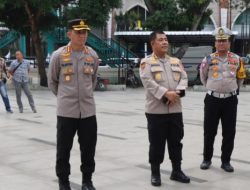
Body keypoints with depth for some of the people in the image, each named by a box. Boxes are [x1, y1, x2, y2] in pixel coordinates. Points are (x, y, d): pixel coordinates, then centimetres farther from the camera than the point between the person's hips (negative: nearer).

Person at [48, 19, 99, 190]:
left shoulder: (93, 55, 4)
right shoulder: (58, 55, -6)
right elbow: (52, 82, 7)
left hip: (88, 110, 3)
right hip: (66, 110, -2)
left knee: (89, 148, 8)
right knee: (64, 148, 5)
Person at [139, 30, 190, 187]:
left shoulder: (176, 61, 15)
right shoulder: (146, 62, -1)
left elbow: (184, 78, 5)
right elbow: (148, 81, -14)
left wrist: (177, 92, -15)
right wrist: (165, 93, -23)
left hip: (175, 109, 5)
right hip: (156, 109, -4)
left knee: (176, 141, 11)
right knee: (157, 143, 2)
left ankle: (177, 171, 24)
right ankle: (155, 173, 14)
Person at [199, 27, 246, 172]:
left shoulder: (237, 59, 1)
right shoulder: (209, 59, -2)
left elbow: (240, 78, 17)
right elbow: (203, 78, 14)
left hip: (230, 100, 1)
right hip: (212, 100, -1)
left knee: (229, 133, 4)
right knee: (209, 132, 6)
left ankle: (226, 161, 15)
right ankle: (207, 159, 20)